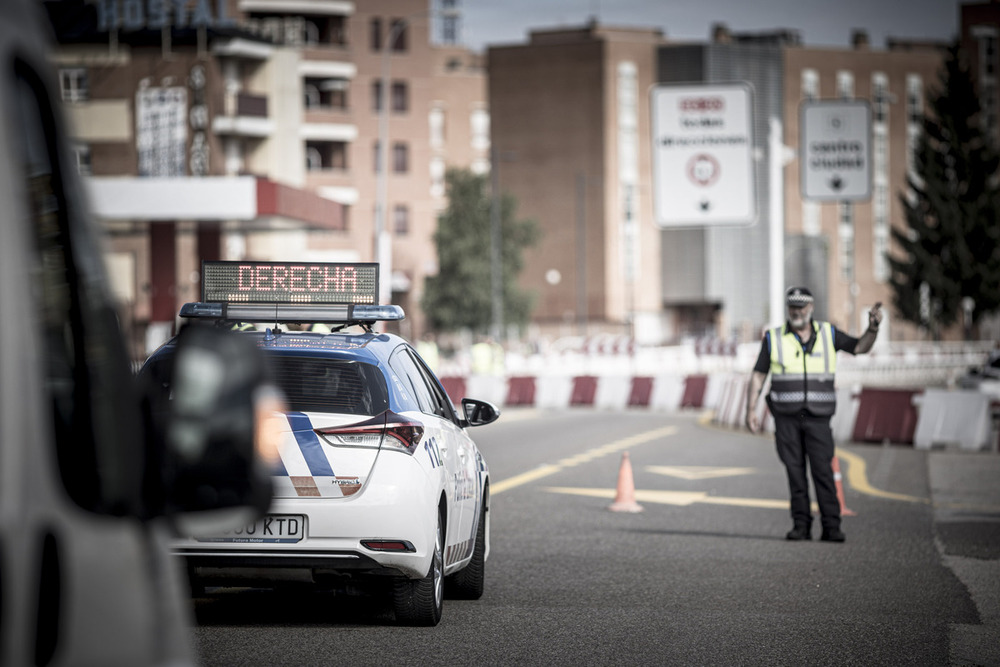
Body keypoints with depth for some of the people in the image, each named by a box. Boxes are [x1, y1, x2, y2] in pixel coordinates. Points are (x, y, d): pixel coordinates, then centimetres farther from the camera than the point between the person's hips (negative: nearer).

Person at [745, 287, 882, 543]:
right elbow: (757, 376, 3)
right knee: (795, 473, 1)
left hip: (817, 418, 0)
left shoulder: (828, 333, 5)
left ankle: (831, 528, -9)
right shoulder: (774, 338, 2)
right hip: (786, 418, 0)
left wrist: (873, 327, -17)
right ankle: (801, 526, 9)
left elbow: (860, 347, 2)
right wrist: (751, 410, -6)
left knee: (823, 471, -9)